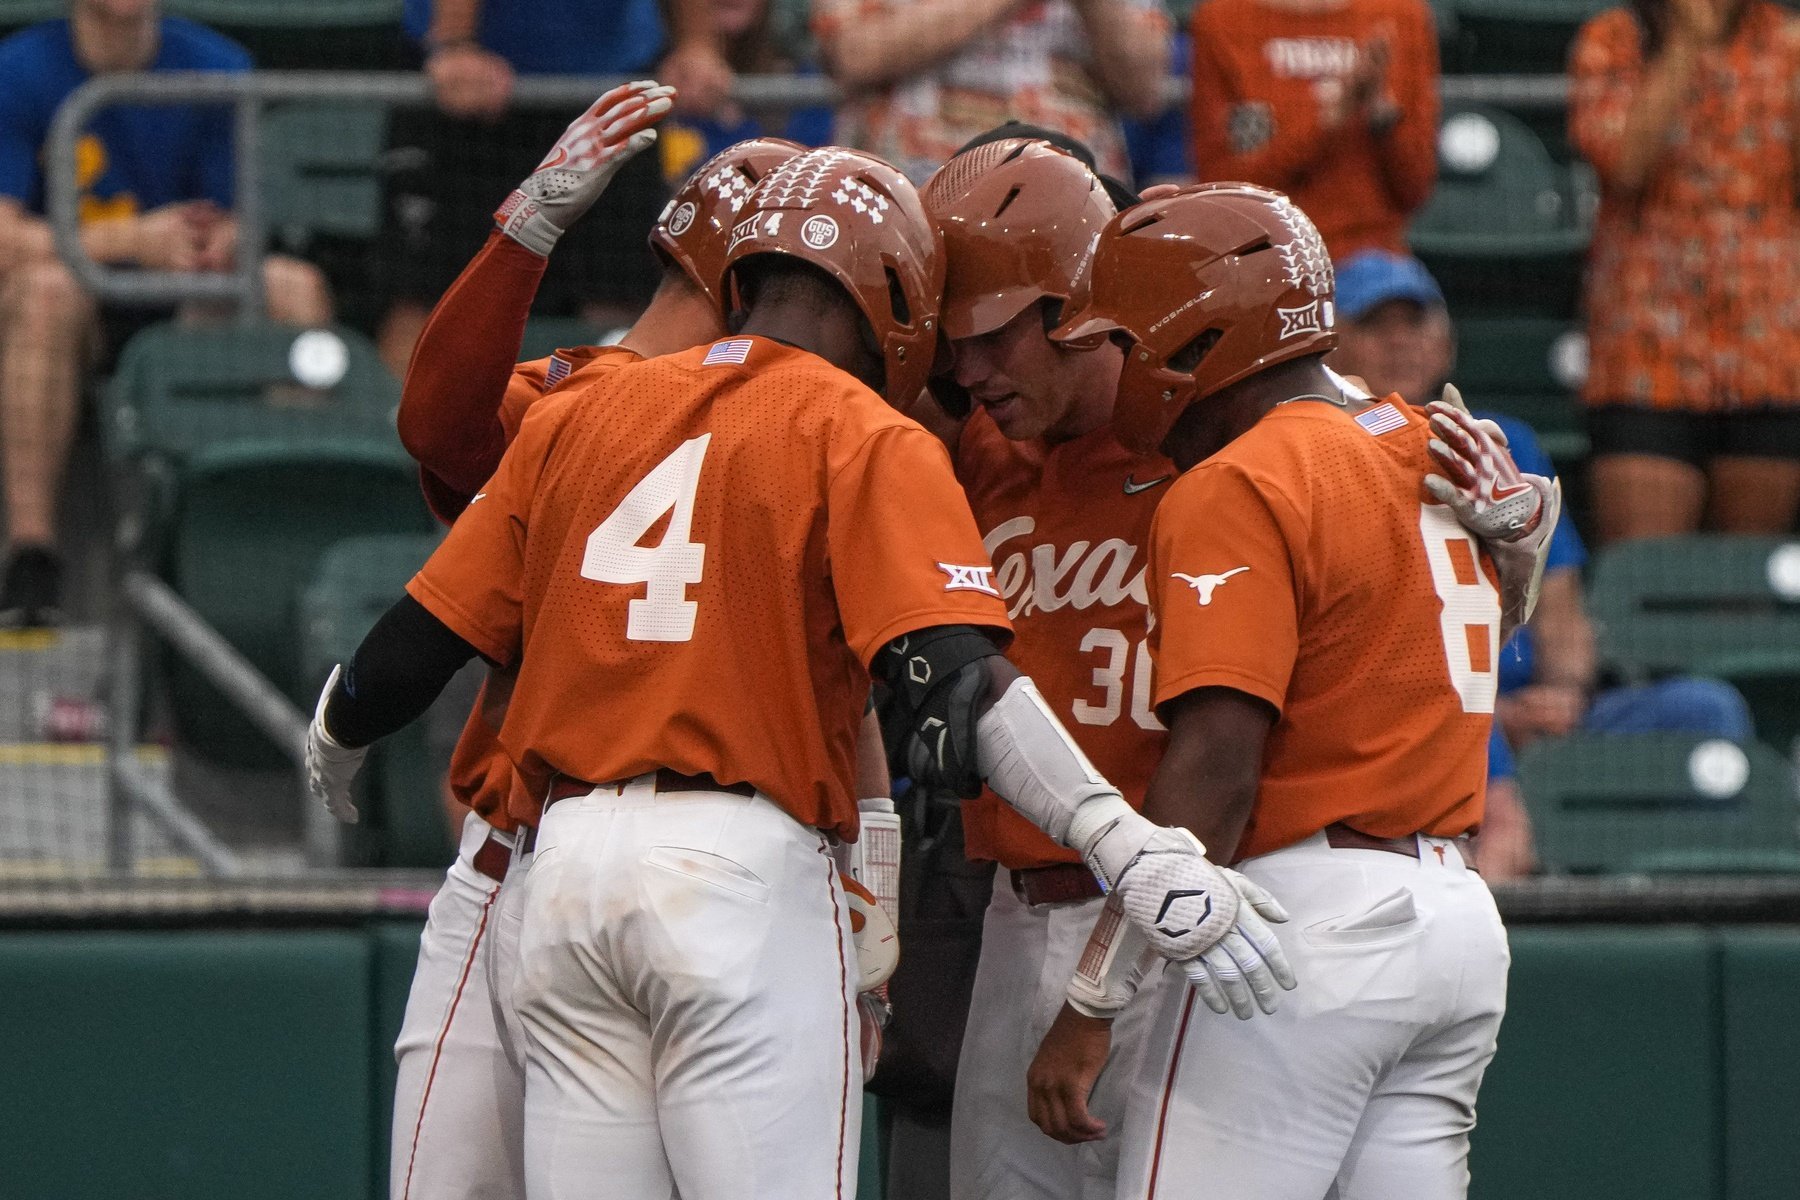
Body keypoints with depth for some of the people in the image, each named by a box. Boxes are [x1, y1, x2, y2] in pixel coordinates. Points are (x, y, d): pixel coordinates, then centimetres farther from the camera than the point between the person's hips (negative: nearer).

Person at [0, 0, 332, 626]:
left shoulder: (218, 67, 2)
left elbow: (232, 231, 1)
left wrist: (218, 246, -25)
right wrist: (133, 240, -28)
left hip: (179, 316, 3)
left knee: (296, 286, -23)